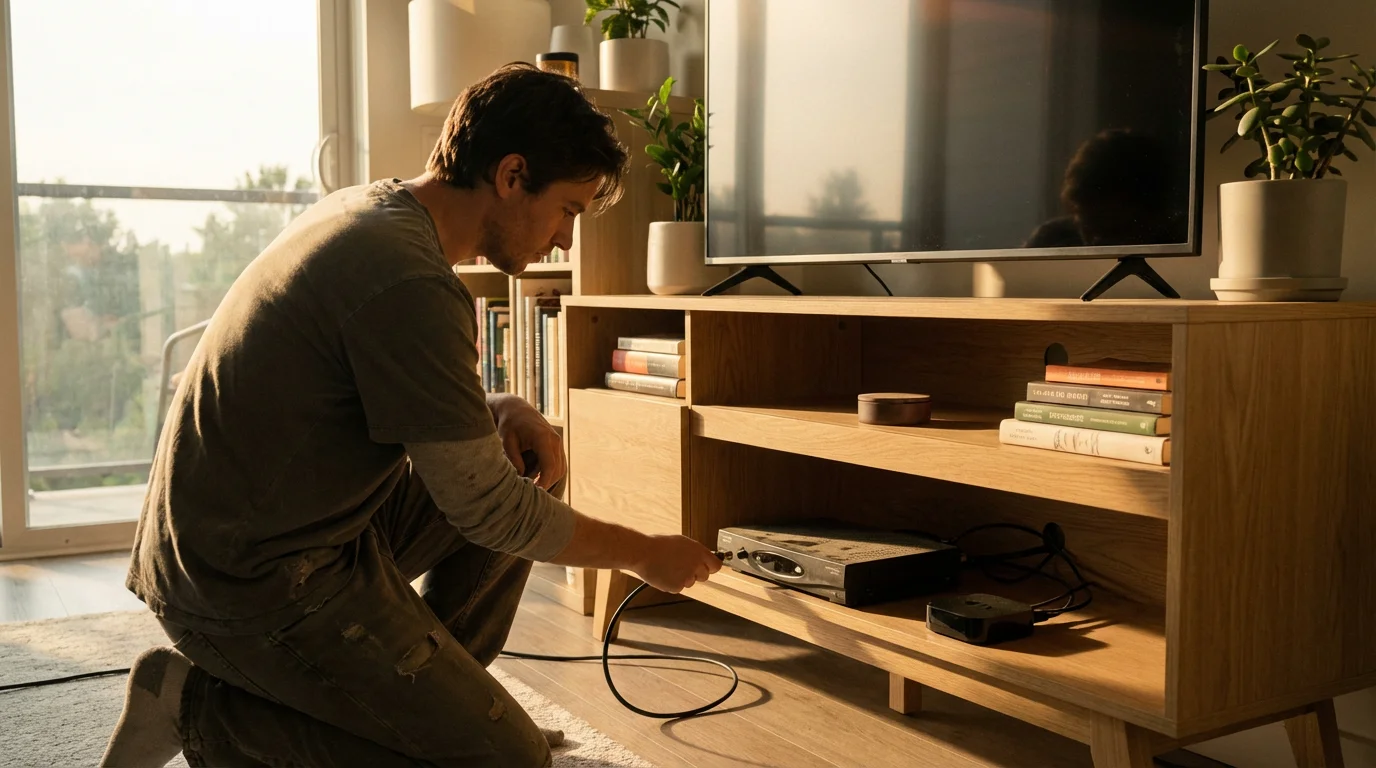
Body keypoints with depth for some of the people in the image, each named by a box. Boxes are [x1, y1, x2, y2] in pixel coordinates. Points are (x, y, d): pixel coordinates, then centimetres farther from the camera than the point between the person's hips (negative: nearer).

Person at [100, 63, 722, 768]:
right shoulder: (409, 281, -25)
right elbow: (486, 510, -18)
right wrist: (645, 553, -4)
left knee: (528, 473, 11)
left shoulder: (364, 208, 5)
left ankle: (414, 695, 17)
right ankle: (204, 707, -2)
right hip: (259, 588, -10)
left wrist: (501, 412, 0)